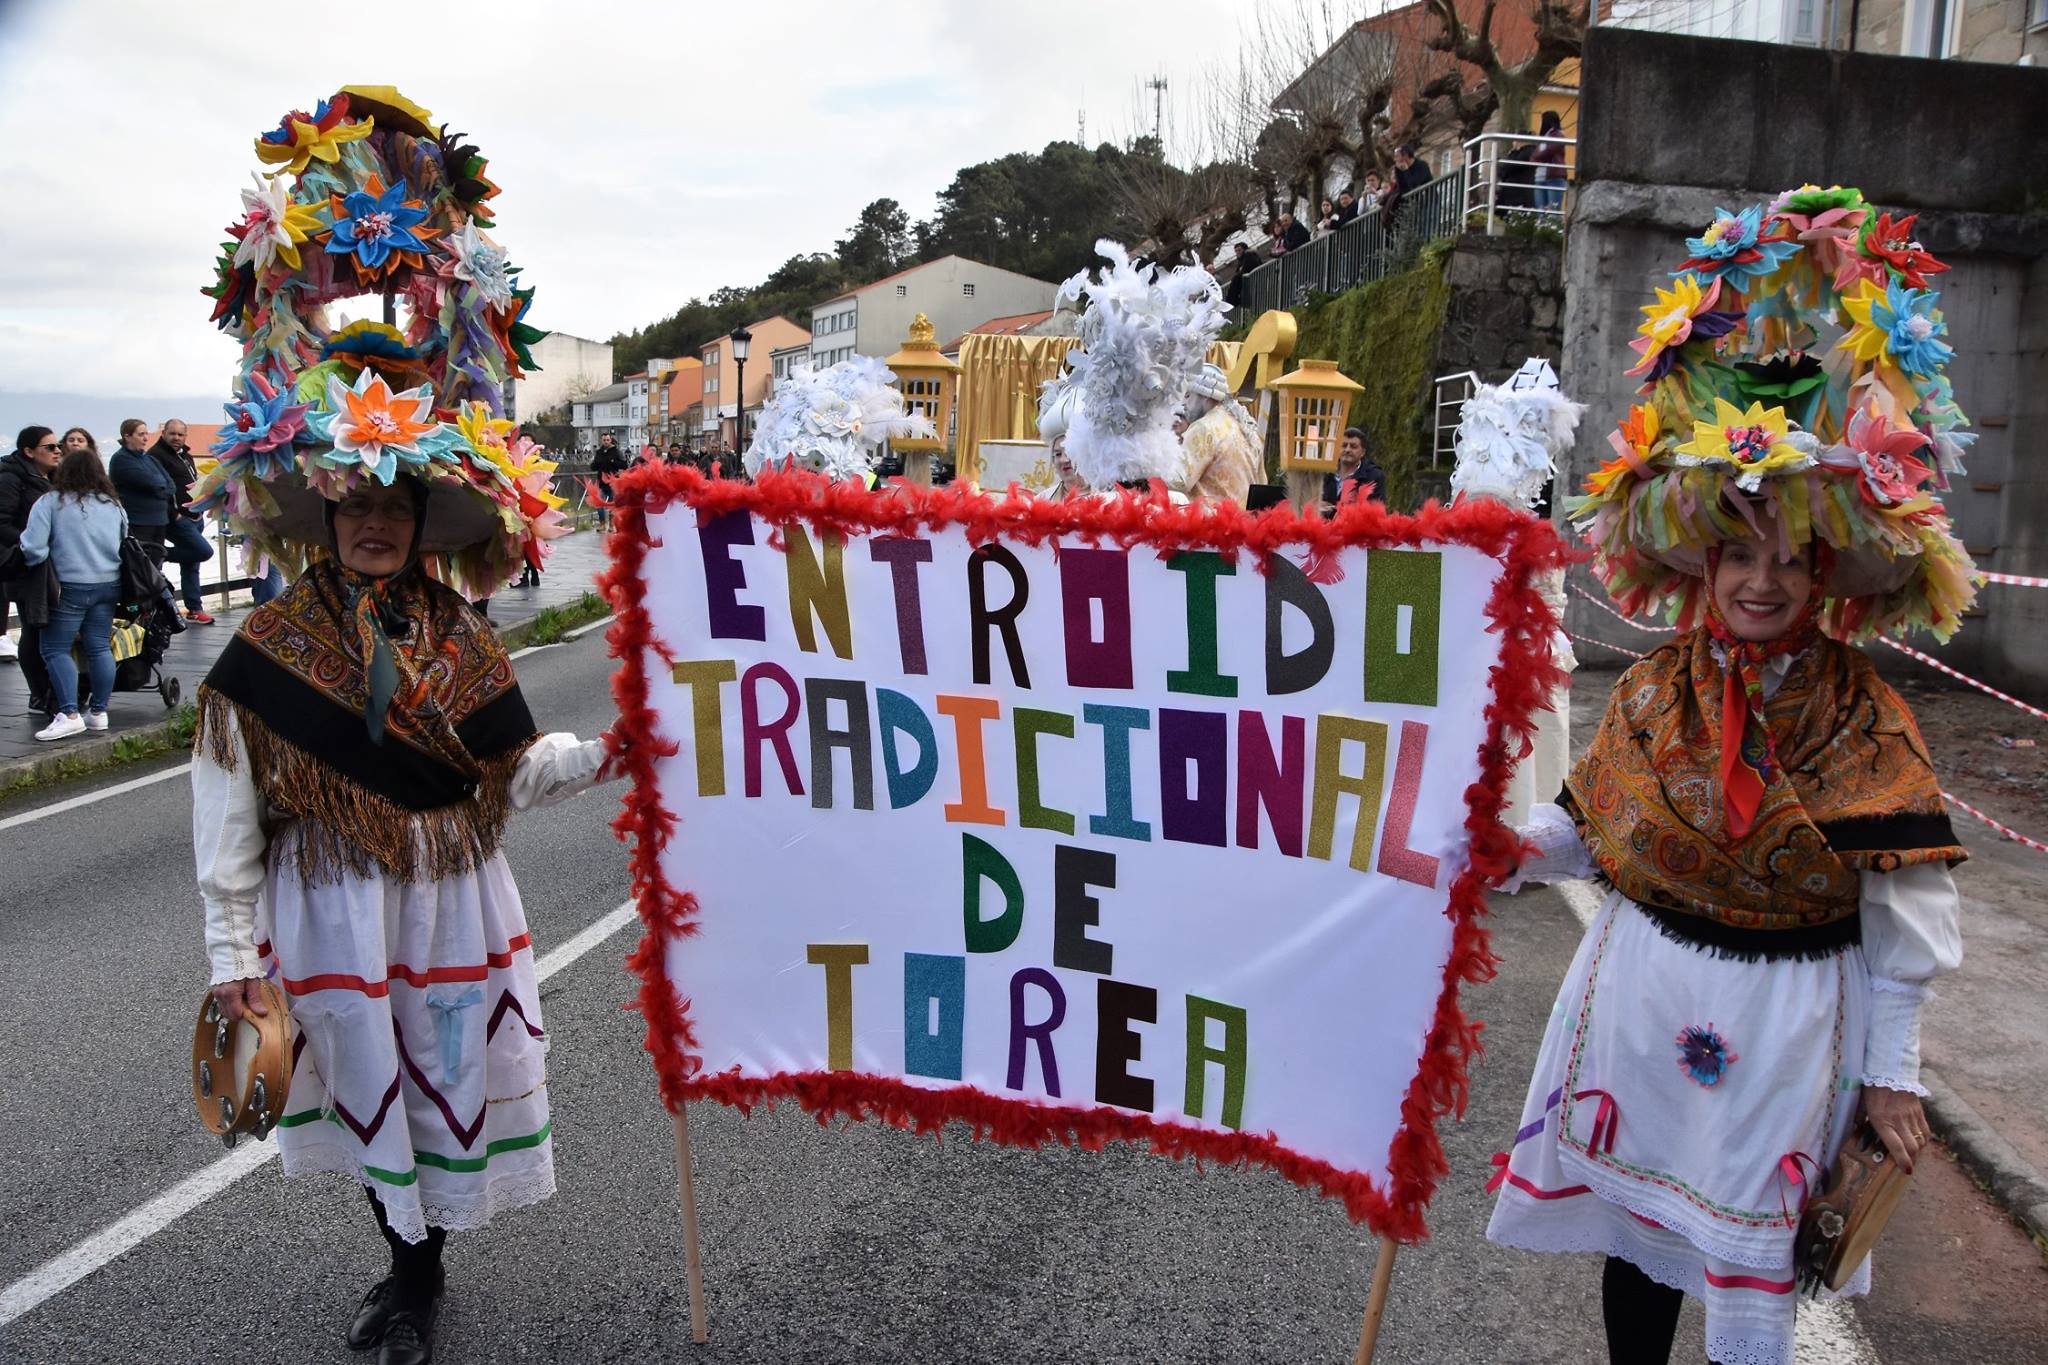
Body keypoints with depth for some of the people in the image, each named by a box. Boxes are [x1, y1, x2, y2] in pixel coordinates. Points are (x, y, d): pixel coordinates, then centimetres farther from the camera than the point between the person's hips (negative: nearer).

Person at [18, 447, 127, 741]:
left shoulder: (51, 501, -7)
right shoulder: (114, 505, 9)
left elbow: (33, 547, -11)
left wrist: (38, 570, 6)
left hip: (71, 586, -5)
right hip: (109, 584, 5)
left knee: (55, 649, 1)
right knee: (100, 647, 8)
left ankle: (69, 715, -9)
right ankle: (98, 712, 11)